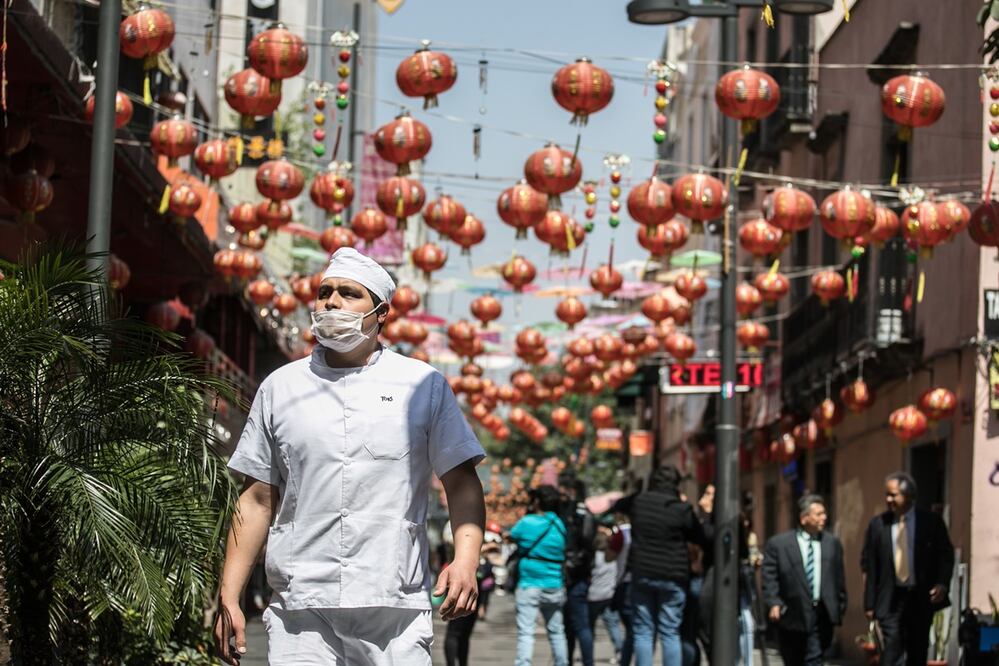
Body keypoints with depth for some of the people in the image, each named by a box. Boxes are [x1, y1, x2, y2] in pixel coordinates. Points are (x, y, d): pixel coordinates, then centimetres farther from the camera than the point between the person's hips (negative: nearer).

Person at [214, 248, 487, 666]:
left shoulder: (423, 385, 9)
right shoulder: (280, 388, 13)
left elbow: (461, 481, 6)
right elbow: (258, 499, 13)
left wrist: (466, 558, -12)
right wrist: (228, 599, 6)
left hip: (396, 614, -1)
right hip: (299, 613, 1)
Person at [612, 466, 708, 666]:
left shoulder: (638, 502, 0)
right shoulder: (682, 509, -11)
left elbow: (617, 504, 22)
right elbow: (702, 539, -1)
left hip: (641, 574, 2)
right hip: (672, 577, -2)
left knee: (643, 632, 7)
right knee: (670, 633, 3)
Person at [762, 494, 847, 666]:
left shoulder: (832, 543, 7)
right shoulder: (777, 544, -1)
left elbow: (839, 579, 11)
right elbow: (770, 579, -3)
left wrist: (840, 607, 9)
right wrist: (773, 604, -14)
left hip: (821, 615, 1)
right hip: (791, 615, -1)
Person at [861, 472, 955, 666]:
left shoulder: (931, 522, 0)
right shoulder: (878, 525, 0)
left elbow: (946, 555, 5)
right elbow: (868, 564, 1)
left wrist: (943, 583, -11)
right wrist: (870, 603, -2)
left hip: (922, 598, 1)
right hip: (891, 599, -1)